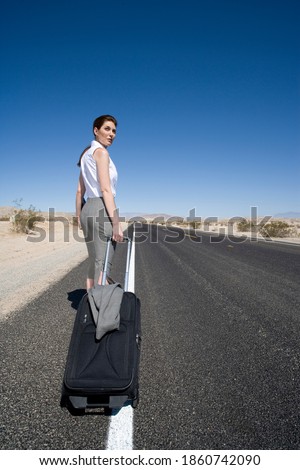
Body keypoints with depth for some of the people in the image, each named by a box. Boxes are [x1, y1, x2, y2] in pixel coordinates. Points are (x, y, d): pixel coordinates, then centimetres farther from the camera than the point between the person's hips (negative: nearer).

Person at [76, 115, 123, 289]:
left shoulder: (86, 154, 20)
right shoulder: (101, 152, -7)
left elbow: (80, 190, 19)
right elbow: (105, 190, -16)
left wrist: (79, 217, 22)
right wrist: (116, 222, -19)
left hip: (88, 210, 9)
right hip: (102, 209, -9)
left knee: (94, 265, 13)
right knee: (102, 265, -6)